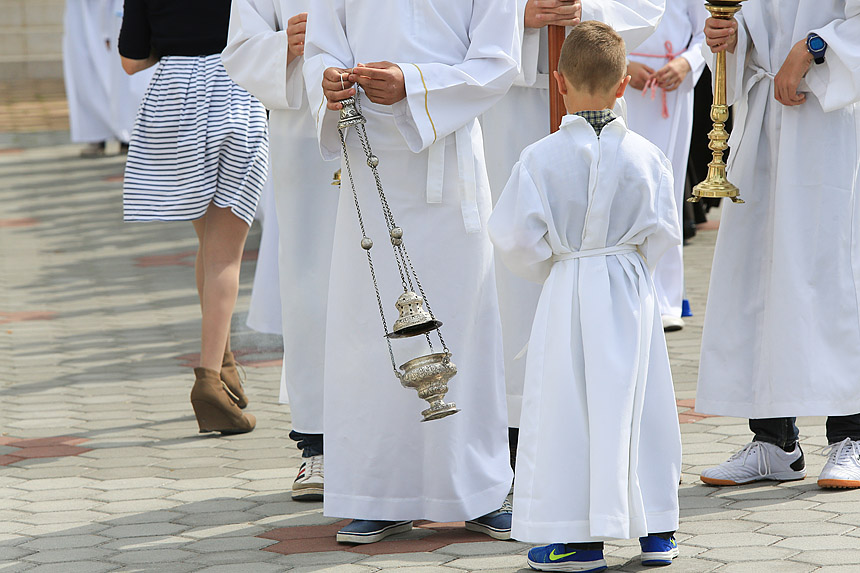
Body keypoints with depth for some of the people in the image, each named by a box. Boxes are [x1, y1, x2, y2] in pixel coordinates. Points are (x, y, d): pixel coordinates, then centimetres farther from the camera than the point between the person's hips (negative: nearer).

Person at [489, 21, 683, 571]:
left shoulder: (540, 158, -9)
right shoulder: (646, 156, -4)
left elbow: (515, 236, -7)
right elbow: (664, 231, -1)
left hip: (567, 297, -2)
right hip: (630, 294, 3)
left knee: (565, 409, 3)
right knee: (638, 404, 12)